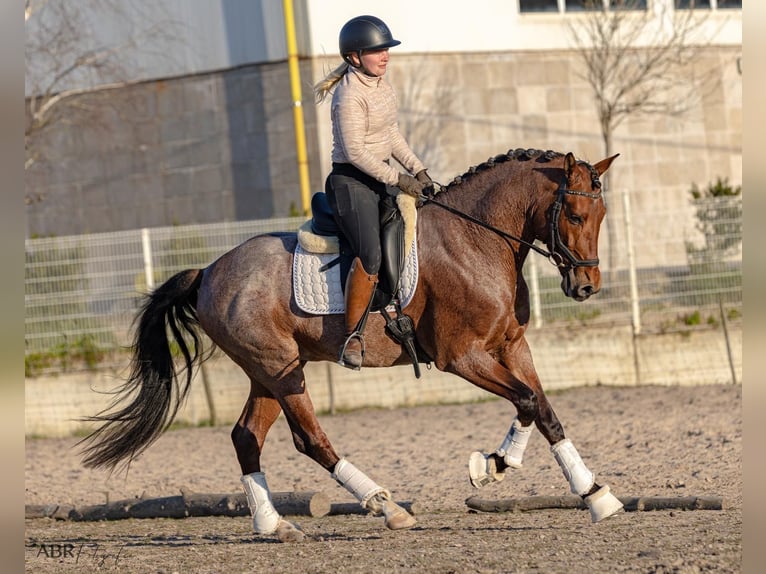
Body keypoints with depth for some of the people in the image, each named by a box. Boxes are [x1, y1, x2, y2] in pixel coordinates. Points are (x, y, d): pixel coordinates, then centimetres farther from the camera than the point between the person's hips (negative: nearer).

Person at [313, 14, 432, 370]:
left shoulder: (381, 85, 10)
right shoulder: (350, 96, -18)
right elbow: (354, 151, -21)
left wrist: (417, 170, 10)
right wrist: (398, 180, -19)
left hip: (380, 179, 10)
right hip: (351, 182, -10)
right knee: (370, 255, -26)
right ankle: (353, 337, -21)